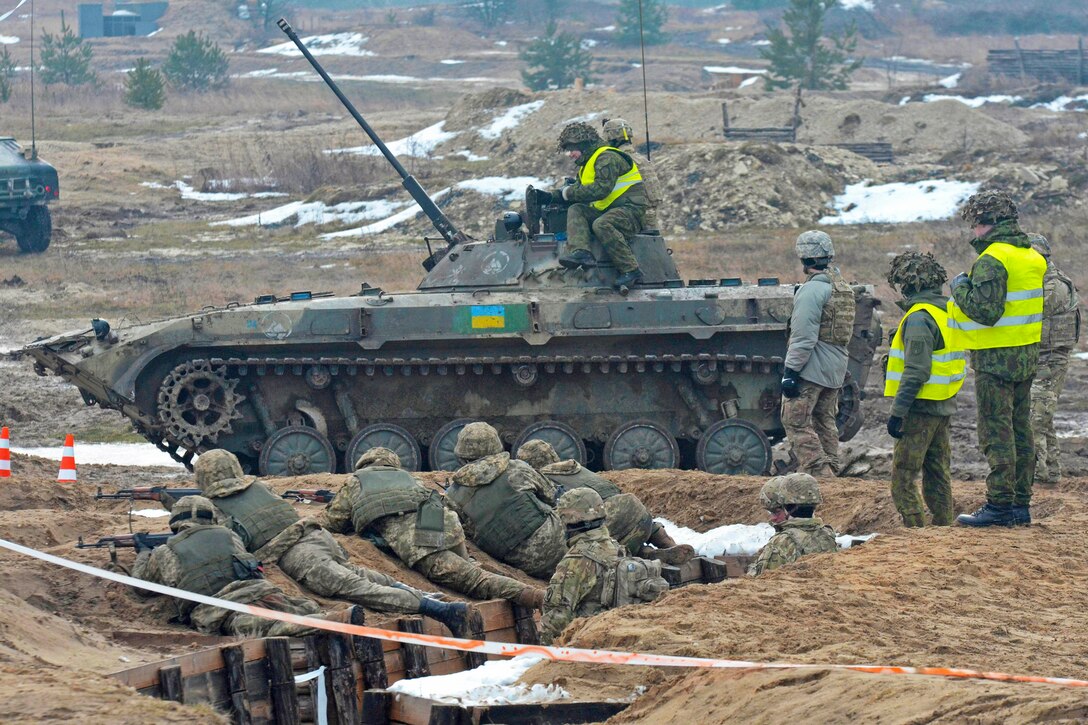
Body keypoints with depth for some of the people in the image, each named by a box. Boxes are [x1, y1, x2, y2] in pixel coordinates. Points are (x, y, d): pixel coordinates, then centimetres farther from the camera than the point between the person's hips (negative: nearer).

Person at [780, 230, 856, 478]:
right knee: (825, 422, 16)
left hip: (811, 368, -9)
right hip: (836, 369, 9)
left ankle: (818, 472, -14)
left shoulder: (812, 289, -16)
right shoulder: (843, 287, 13)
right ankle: (830, 471, 17)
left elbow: (803, 337, -20)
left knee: (796, 421, -7)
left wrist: (791, 371, -18)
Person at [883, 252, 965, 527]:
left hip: (921, 408, -9)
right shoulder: (948, 310, 12)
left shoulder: (919, 318, -17)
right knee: (938, 474, 15)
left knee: (903, 476, -6)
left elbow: (916, 371, -22)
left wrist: (898, 411, -20)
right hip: (945, 406, 9)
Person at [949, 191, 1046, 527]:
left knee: (996, 431, -6)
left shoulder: (992, 260, -17)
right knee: (1021, 429, 12)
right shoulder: (1033, 257, 12)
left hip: (996, 358, -9)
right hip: (1027, 355, 9)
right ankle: (1021, 503, 15)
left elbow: (986, 311, -25)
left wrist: (961, 288, -10)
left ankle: (1000, 505, -6)